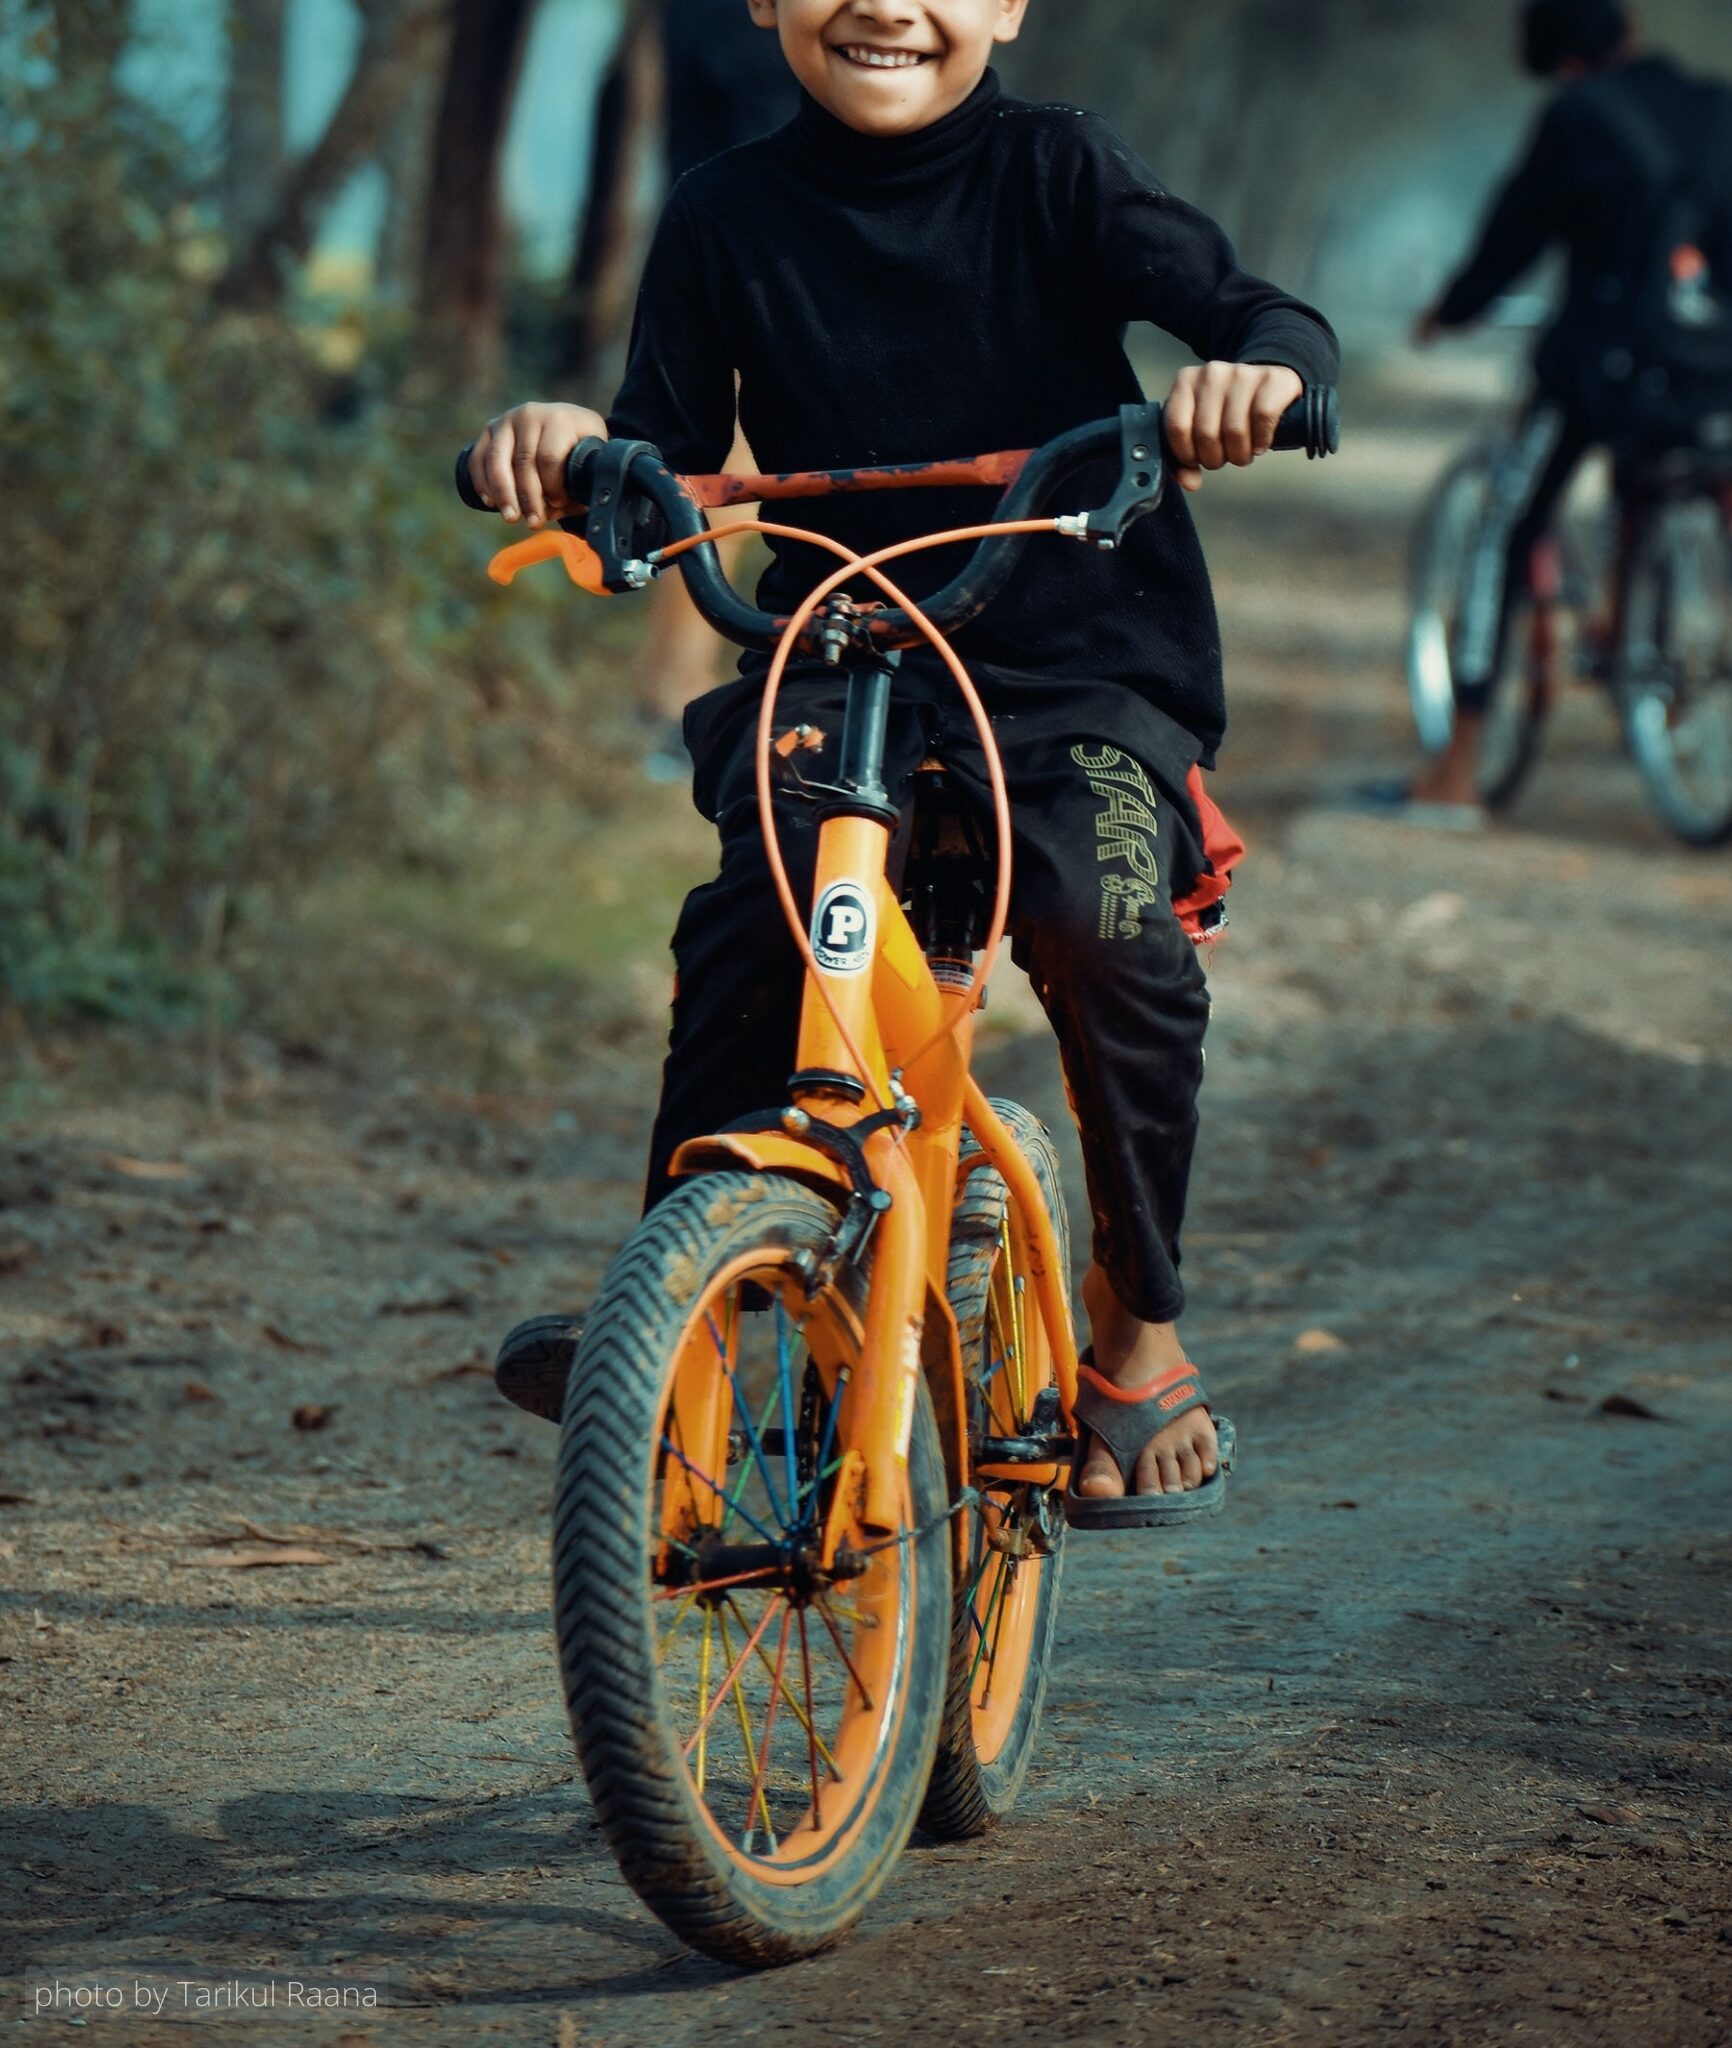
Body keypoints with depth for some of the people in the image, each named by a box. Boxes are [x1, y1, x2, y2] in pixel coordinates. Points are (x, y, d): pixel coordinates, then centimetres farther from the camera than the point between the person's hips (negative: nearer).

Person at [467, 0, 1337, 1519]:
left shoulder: (1053, 171, -2)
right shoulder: (731, 216, 4)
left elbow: (1275, 321, -11)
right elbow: (668, 457, 3)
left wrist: (1252, 373, -36)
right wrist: (565, 448, -20)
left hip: (1083, 665, -1)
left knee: (1104, 923, -29)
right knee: (752, 910, -29)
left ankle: (1139, 1328, -6)